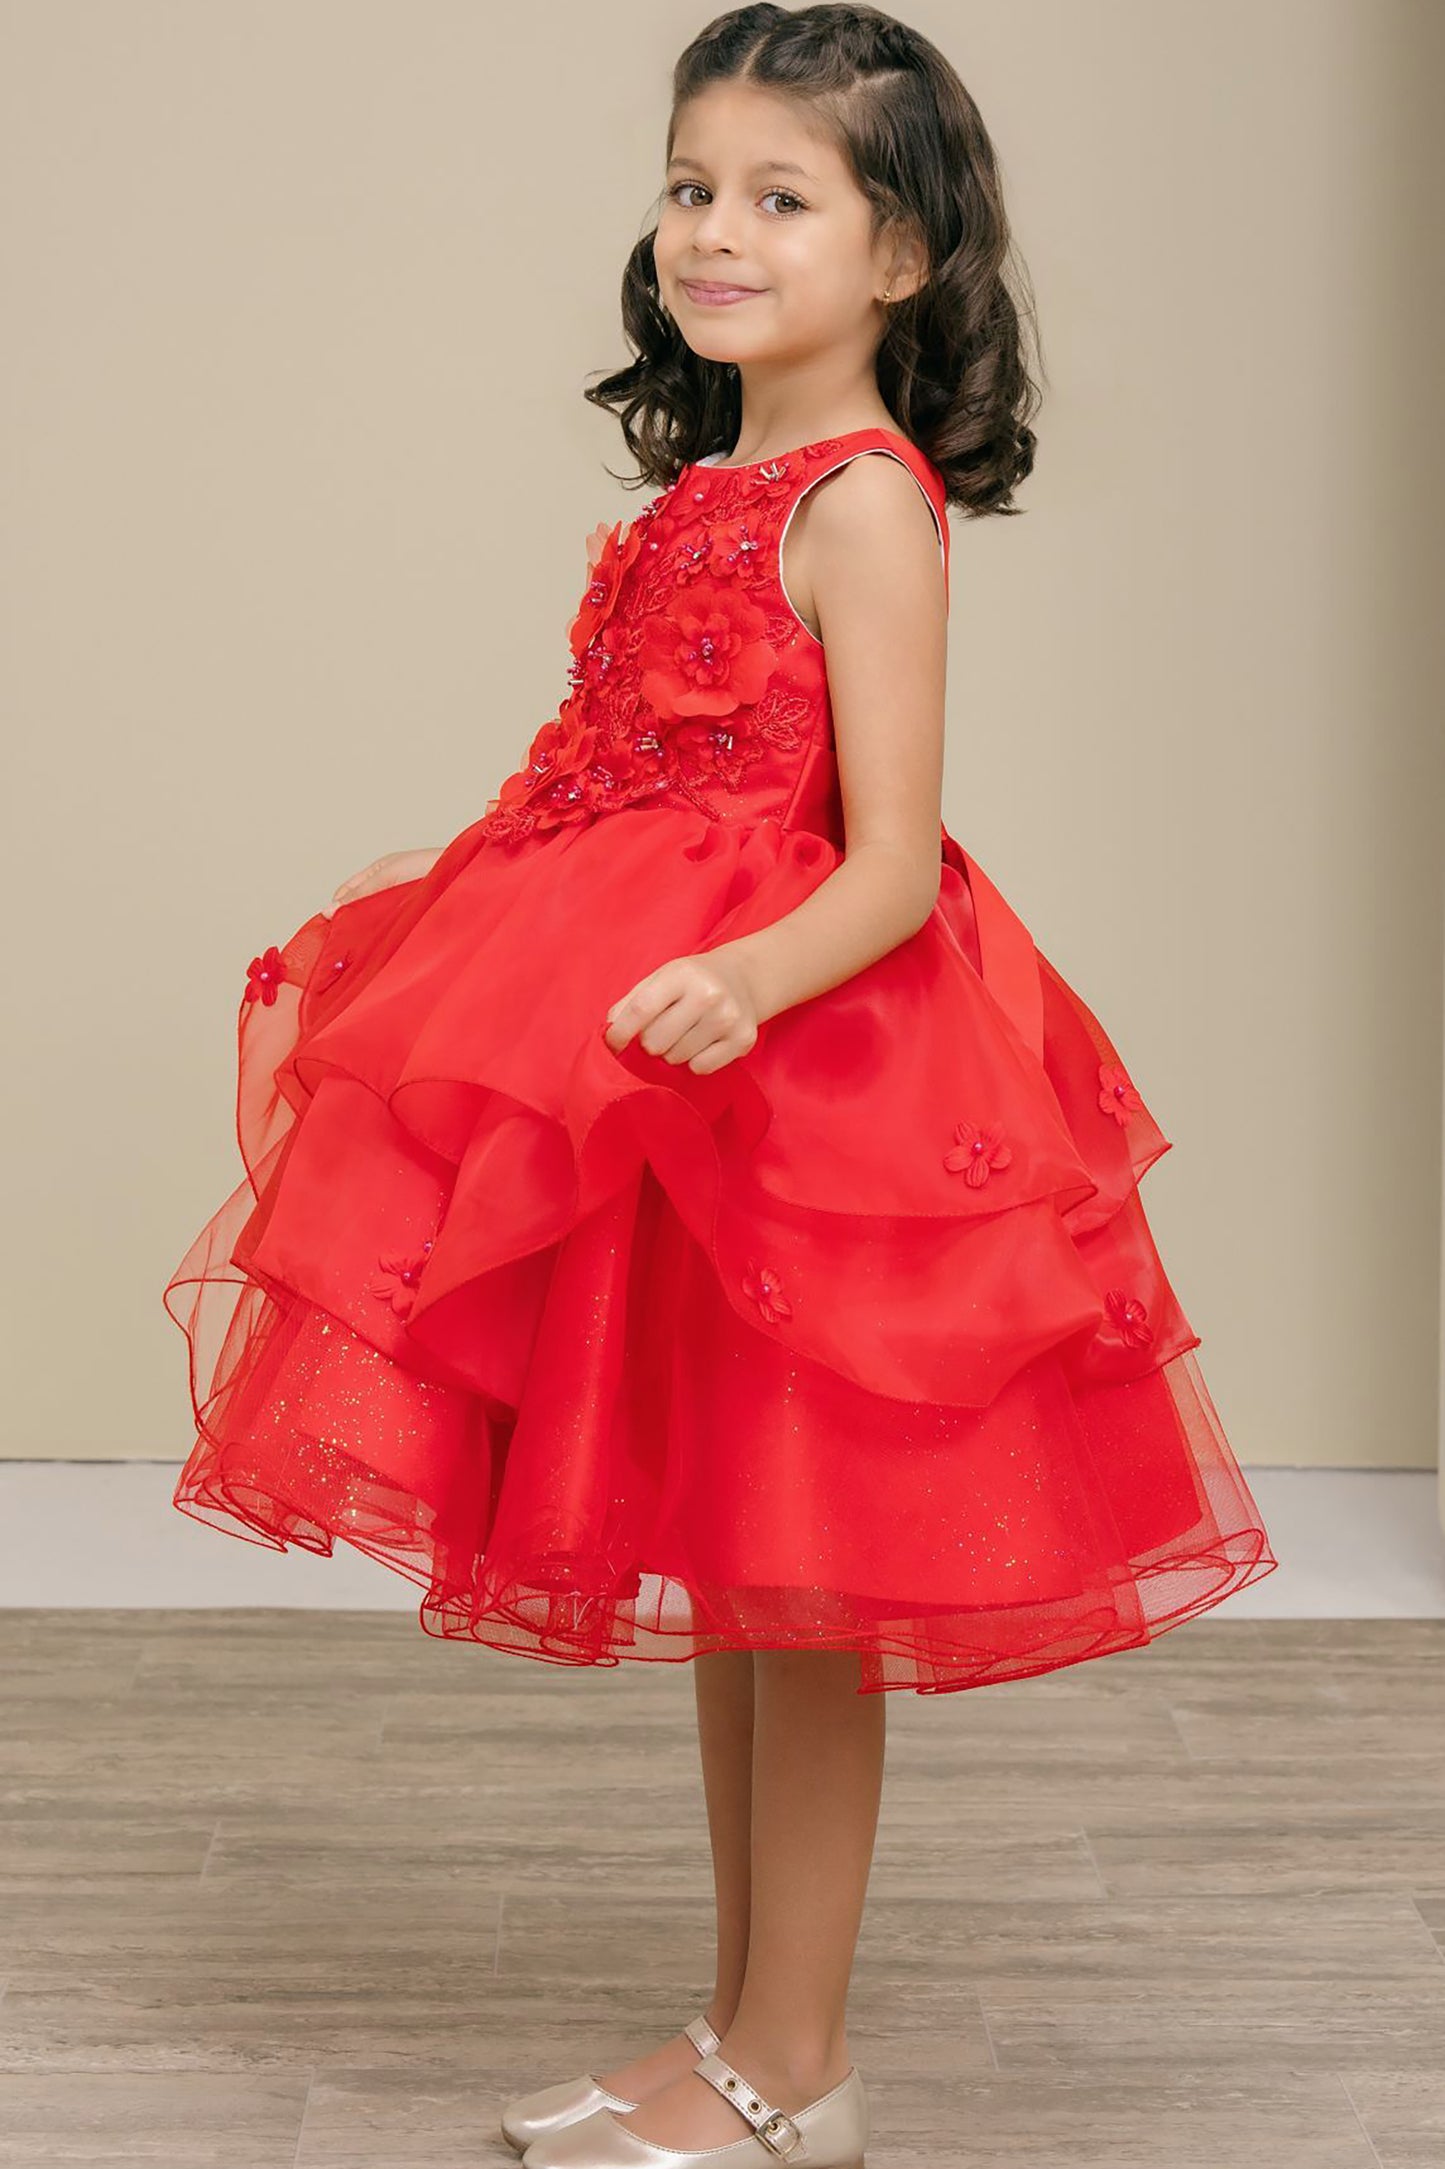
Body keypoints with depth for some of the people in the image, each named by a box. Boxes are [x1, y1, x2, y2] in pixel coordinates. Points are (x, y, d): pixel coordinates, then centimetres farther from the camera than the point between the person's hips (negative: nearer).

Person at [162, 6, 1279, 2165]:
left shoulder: (865, 506, -13)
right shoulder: (710, 489, 13)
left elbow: (892, 868, -19)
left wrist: (742, 981, -35)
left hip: (805, 1079, -9)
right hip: (672, 1088, 9)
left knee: (789, 1580, 1)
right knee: (709, 1571, 15)